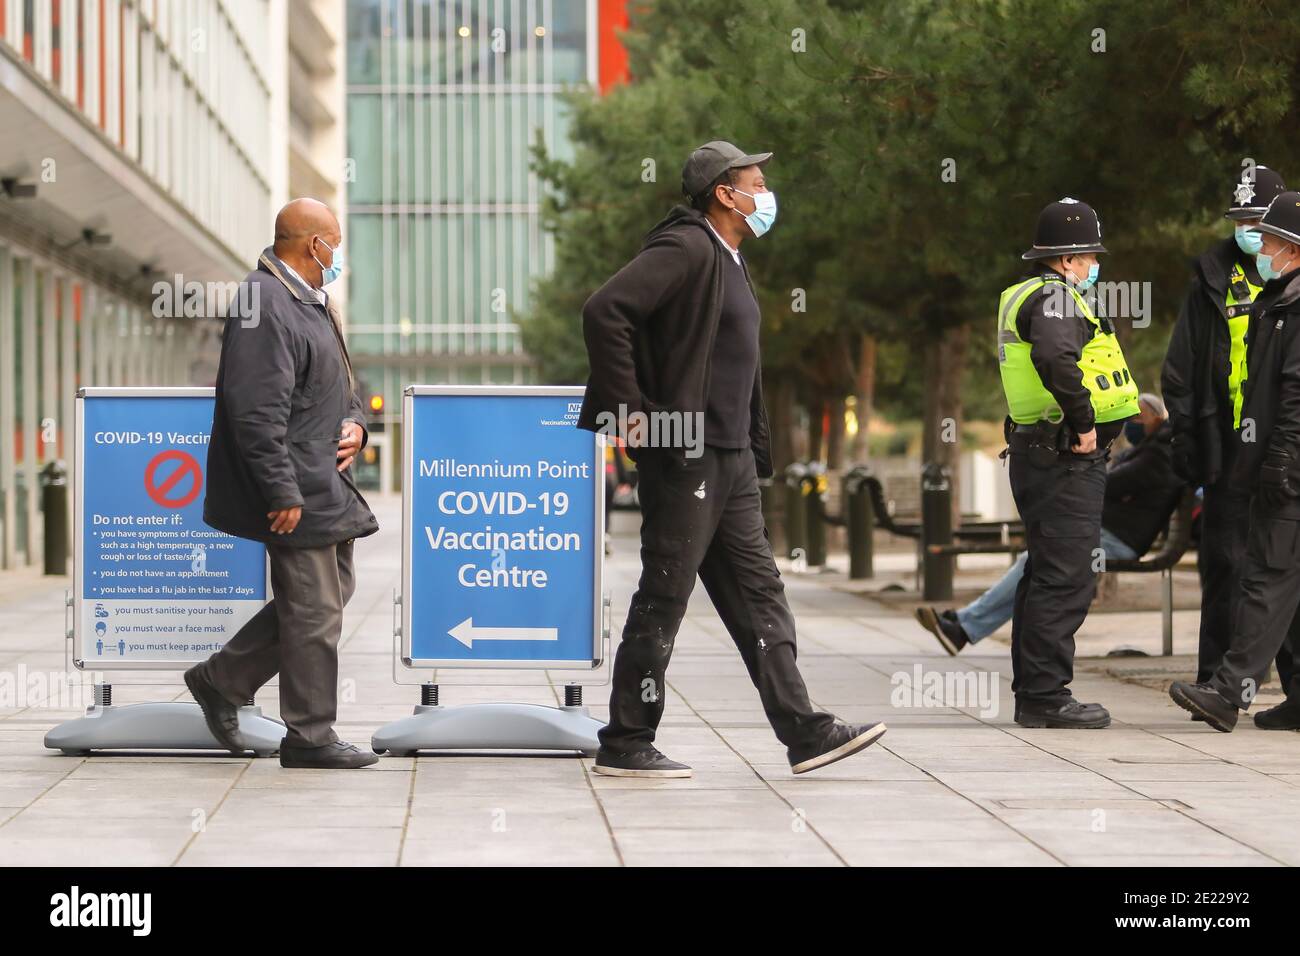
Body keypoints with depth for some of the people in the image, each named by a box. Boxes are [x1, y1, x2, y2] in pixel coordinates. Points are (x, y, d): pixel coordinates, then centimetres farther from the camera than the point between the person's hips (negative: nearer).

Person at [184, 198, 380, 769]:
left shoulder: (312, 303, 16)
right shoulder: (265, 306, -18)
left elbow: (341, 386, 27)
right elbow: (258, 412, -24)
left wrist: (355, 423, 5)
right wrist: (283, 495, -24)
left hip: (327, 483, 11)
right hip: (298, 495, -11)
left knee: (330, 592, 17)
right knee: (314, 613, -3)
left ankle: (221, 680, 25)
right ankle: (308, 737, 8)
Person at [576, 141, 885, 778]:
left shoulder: (729, 260, 18)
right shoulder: (685, 248, -13)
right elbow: (604, 312, -24)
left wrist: (757, 450, 19)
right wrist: (630, 412, -22)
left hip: (729, 459, 10)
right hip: (682, 457, -10)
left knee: (758, 594, 9)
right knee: (663, 600, -4)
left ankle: (803, 732, 11)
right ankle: (625, 745, 4)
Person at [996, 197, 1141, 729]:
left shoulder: (1026, 296, 19)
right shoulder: (1055, 296, -14)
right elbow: (1055, 357, -33)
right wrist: (1083, 421, -23)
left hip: (1037, 451, 11)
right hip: (1066, 460, -11)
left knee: (1044, 575, 15)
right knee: (1066, 579, -8)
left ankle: (1032, 692, 21)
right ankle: (1046, 696, -7)